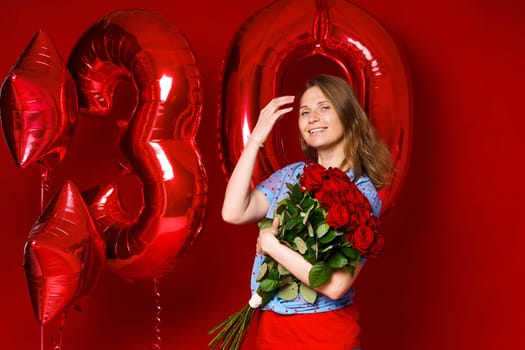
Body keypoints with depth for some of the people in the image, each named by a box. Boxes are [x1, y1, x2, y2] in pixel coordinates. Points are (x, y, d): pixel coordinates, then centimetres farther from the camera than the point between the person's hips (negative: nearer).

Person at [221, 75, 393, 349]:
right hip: (270, 325, 5)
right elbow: (233, 213, -13)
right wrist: (256, 138, -10)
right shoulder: (290, 175, 2)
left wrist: (269, 242, -17)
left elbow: (334, 284, -23)